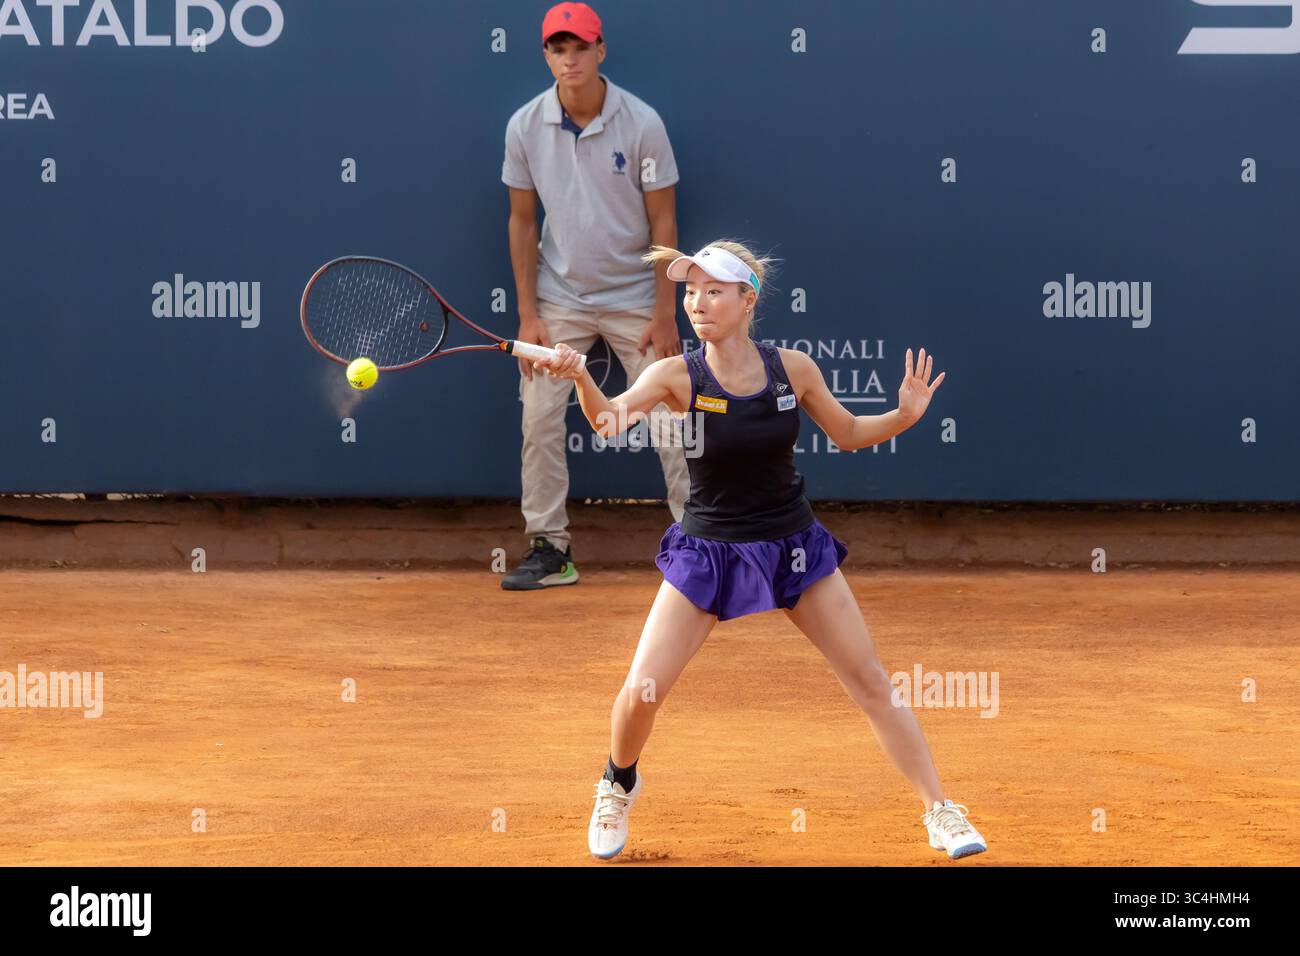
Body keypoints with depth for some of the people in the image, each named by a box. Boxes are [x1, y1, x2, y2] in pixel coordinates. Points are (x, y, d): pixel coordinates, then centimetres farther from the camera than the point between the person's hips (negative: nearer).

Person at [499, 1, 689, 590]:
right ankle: (549, 548, 6)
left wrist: (665, 314, -10)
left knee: (669, 420, -3)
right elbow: (522, 221, 2)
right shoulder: (525, 127, -6)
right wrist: (528, 314, -2)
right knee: (538, 420, -3)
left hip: (634, 298, -2)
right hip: (559, 298, 2)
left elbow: (662, 221, -7)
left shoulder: (641, 123, -12)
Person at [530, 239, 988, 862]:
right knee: (639, 693, -9)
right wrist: (580, 377, -52)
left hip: (793, 548, 1)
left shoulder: (792, 368, -9)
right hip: (707, 550, -1)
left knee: (871, 682, 0)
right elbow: (610, 419, -32)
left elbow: (848, 433, 7)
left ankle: (939, 810, 13)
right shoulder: (678, 375, -14)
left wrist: (904, 415, -12)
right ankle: (619, 786, 23)